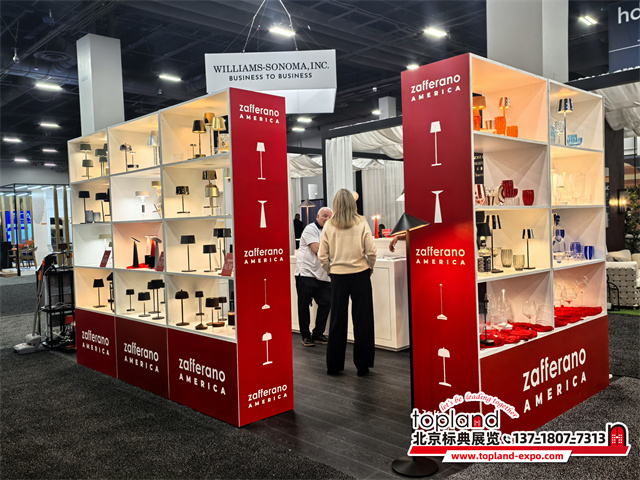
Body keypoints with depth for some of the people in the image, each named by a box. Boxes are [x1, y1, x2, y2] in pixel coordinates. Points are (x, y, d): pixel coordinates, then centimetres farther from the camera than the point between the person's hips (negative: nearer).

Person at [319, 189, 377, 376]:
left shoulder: (329, 226, -2)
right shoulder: (362, 223, -5)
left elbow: (322, 256, -2)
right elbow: (371, 252, -7)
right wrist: (370, 268, 10)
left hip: (338, 276, 1)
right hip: (360, 275, -1)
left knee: (338, 320, 11)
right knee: (362, 320, 8)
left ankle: (334, 365, 19)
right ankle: (362, 365, 13)